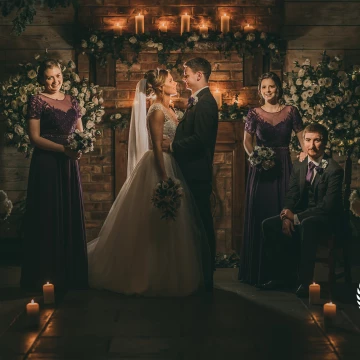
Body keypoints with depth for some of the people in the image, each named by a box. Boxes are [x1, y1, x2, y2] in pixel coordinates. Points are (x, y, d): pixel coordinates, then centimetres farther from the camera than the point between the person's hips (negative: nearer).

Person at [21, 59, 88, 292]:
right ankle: (46, 277, 6)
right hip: (46, 164, -5)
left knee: (71, 216, 6)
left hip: (69, 164, 6)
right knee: (48, 217, -2)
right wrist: (63, 148, -19)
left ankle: (71, 273, 15)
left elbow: (80, 132, 16)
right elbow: (34, 137, -10)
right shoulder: (37, 101, -4)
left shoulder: (72, 102, 12)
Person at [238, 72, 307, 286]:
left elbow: (303, 138, 2)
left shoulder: (291, 112, 2)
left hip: (284, 168, 0)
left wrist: (306, 153, -17)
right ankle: (258, 271, 11)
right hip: (261, 169, 0)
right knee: (259, 217, 2)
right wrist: (252, 154, -10)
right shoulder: (254, 114, 3)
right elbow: (247, 140, 10)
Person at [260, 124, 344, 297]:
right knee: (269, 225, -11)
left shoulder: (334, 170, -15)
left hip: (328, 219, -7)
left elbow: (329, 205, -22)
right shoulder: (298, 166, 7)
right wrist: (287, 216, -16)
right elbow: (291, 196, 5)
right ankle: (284, 274, 0)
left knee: (307, 224, -39)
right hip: (302, 216, 7)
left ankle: (306, 280, -29)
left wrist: (297, 217, -23)